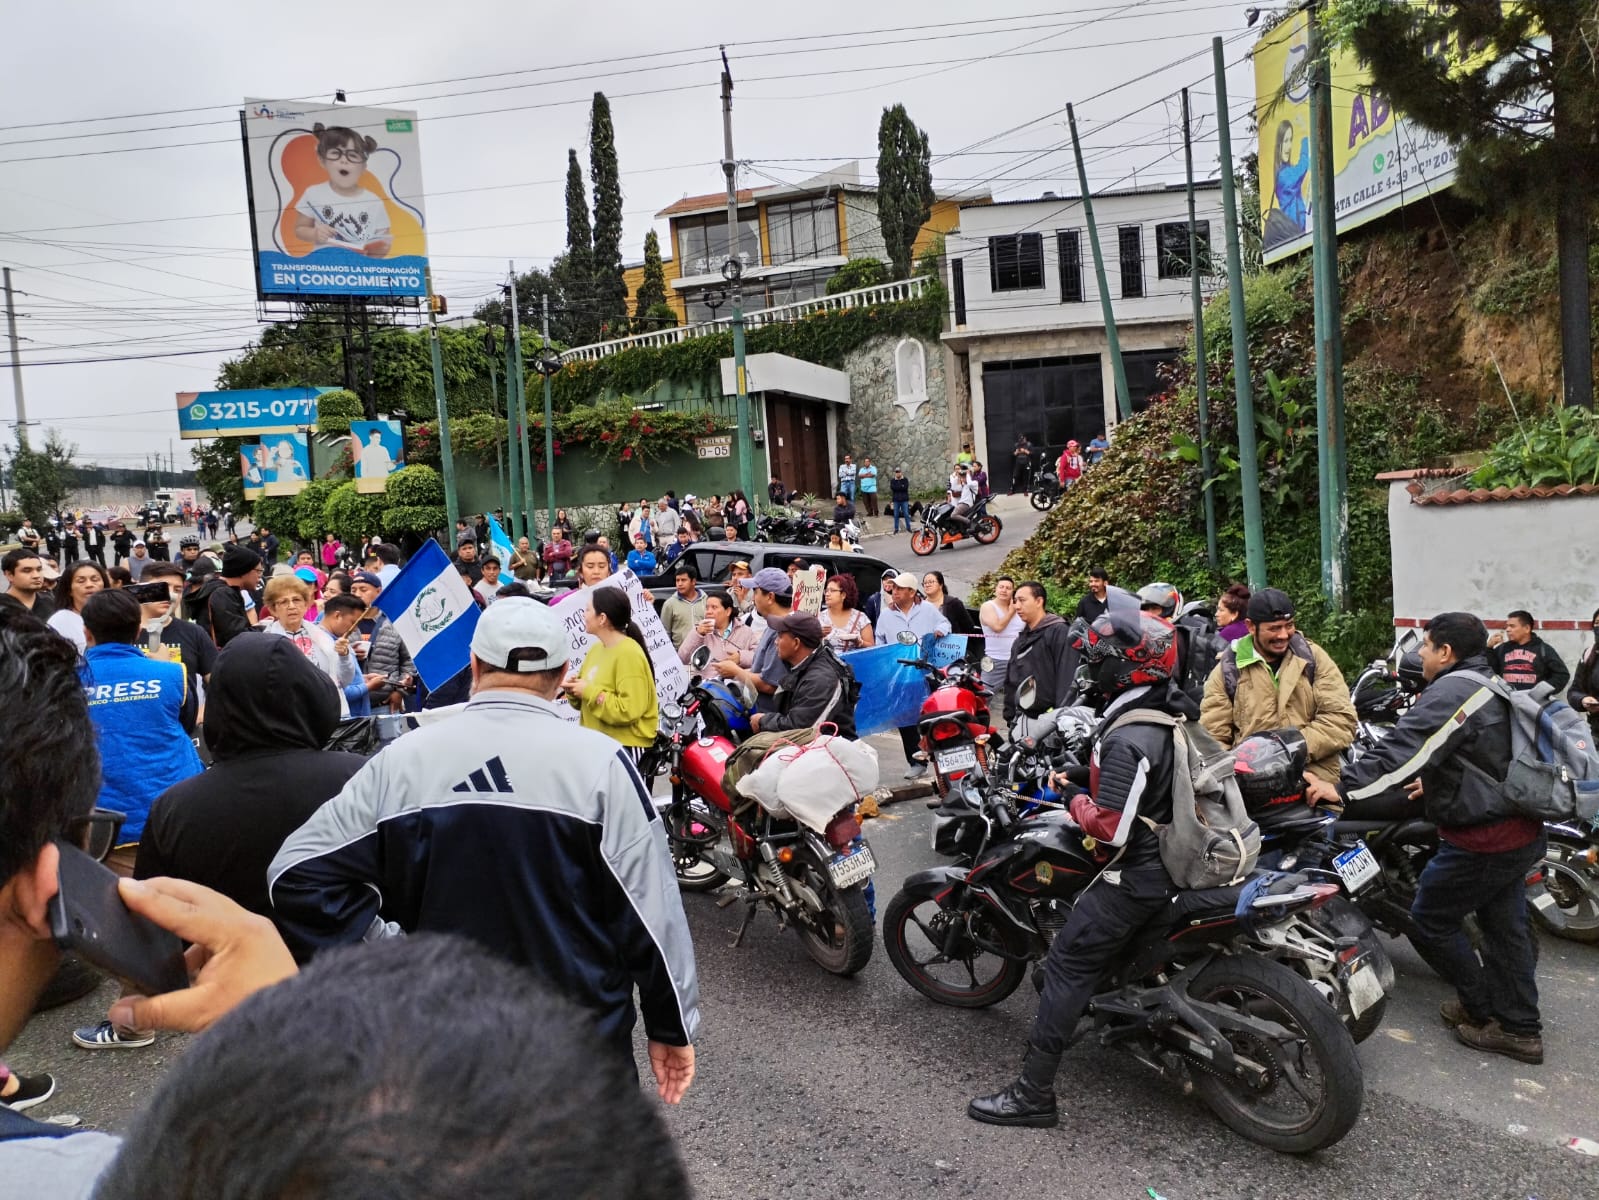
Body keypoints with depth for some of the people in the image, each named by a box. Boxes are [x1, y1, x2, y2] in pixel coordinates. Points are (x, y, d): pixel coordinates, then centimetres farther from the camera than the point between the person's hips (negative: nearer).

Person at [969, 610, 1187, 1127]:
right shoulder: (1176, 712, 4)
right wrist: (1092, 790, 16)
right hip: (1173, 855, 10)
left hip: (1135, 874, -9)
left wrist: (1079, 805, -9)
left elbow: (1112, 829, -28)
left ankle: (1033, 1093, -3)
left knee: (1068, 964, -6)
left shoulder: (1127, 740, -26)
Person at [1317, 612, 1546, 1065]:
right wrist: (1436, 783, 32)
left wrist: (1344, 789, -30)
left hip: (1481, 840, -10)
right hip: (1521, 832, 10)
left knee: (1431, 921, 5)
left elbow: (1401, 751, -30)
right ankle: (1520, 1027, 25)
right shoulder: (1493, 687, 12)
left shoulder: (1452, 691, -20)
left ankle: (1483, 1007, 18)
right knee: (1504, 926, 17)